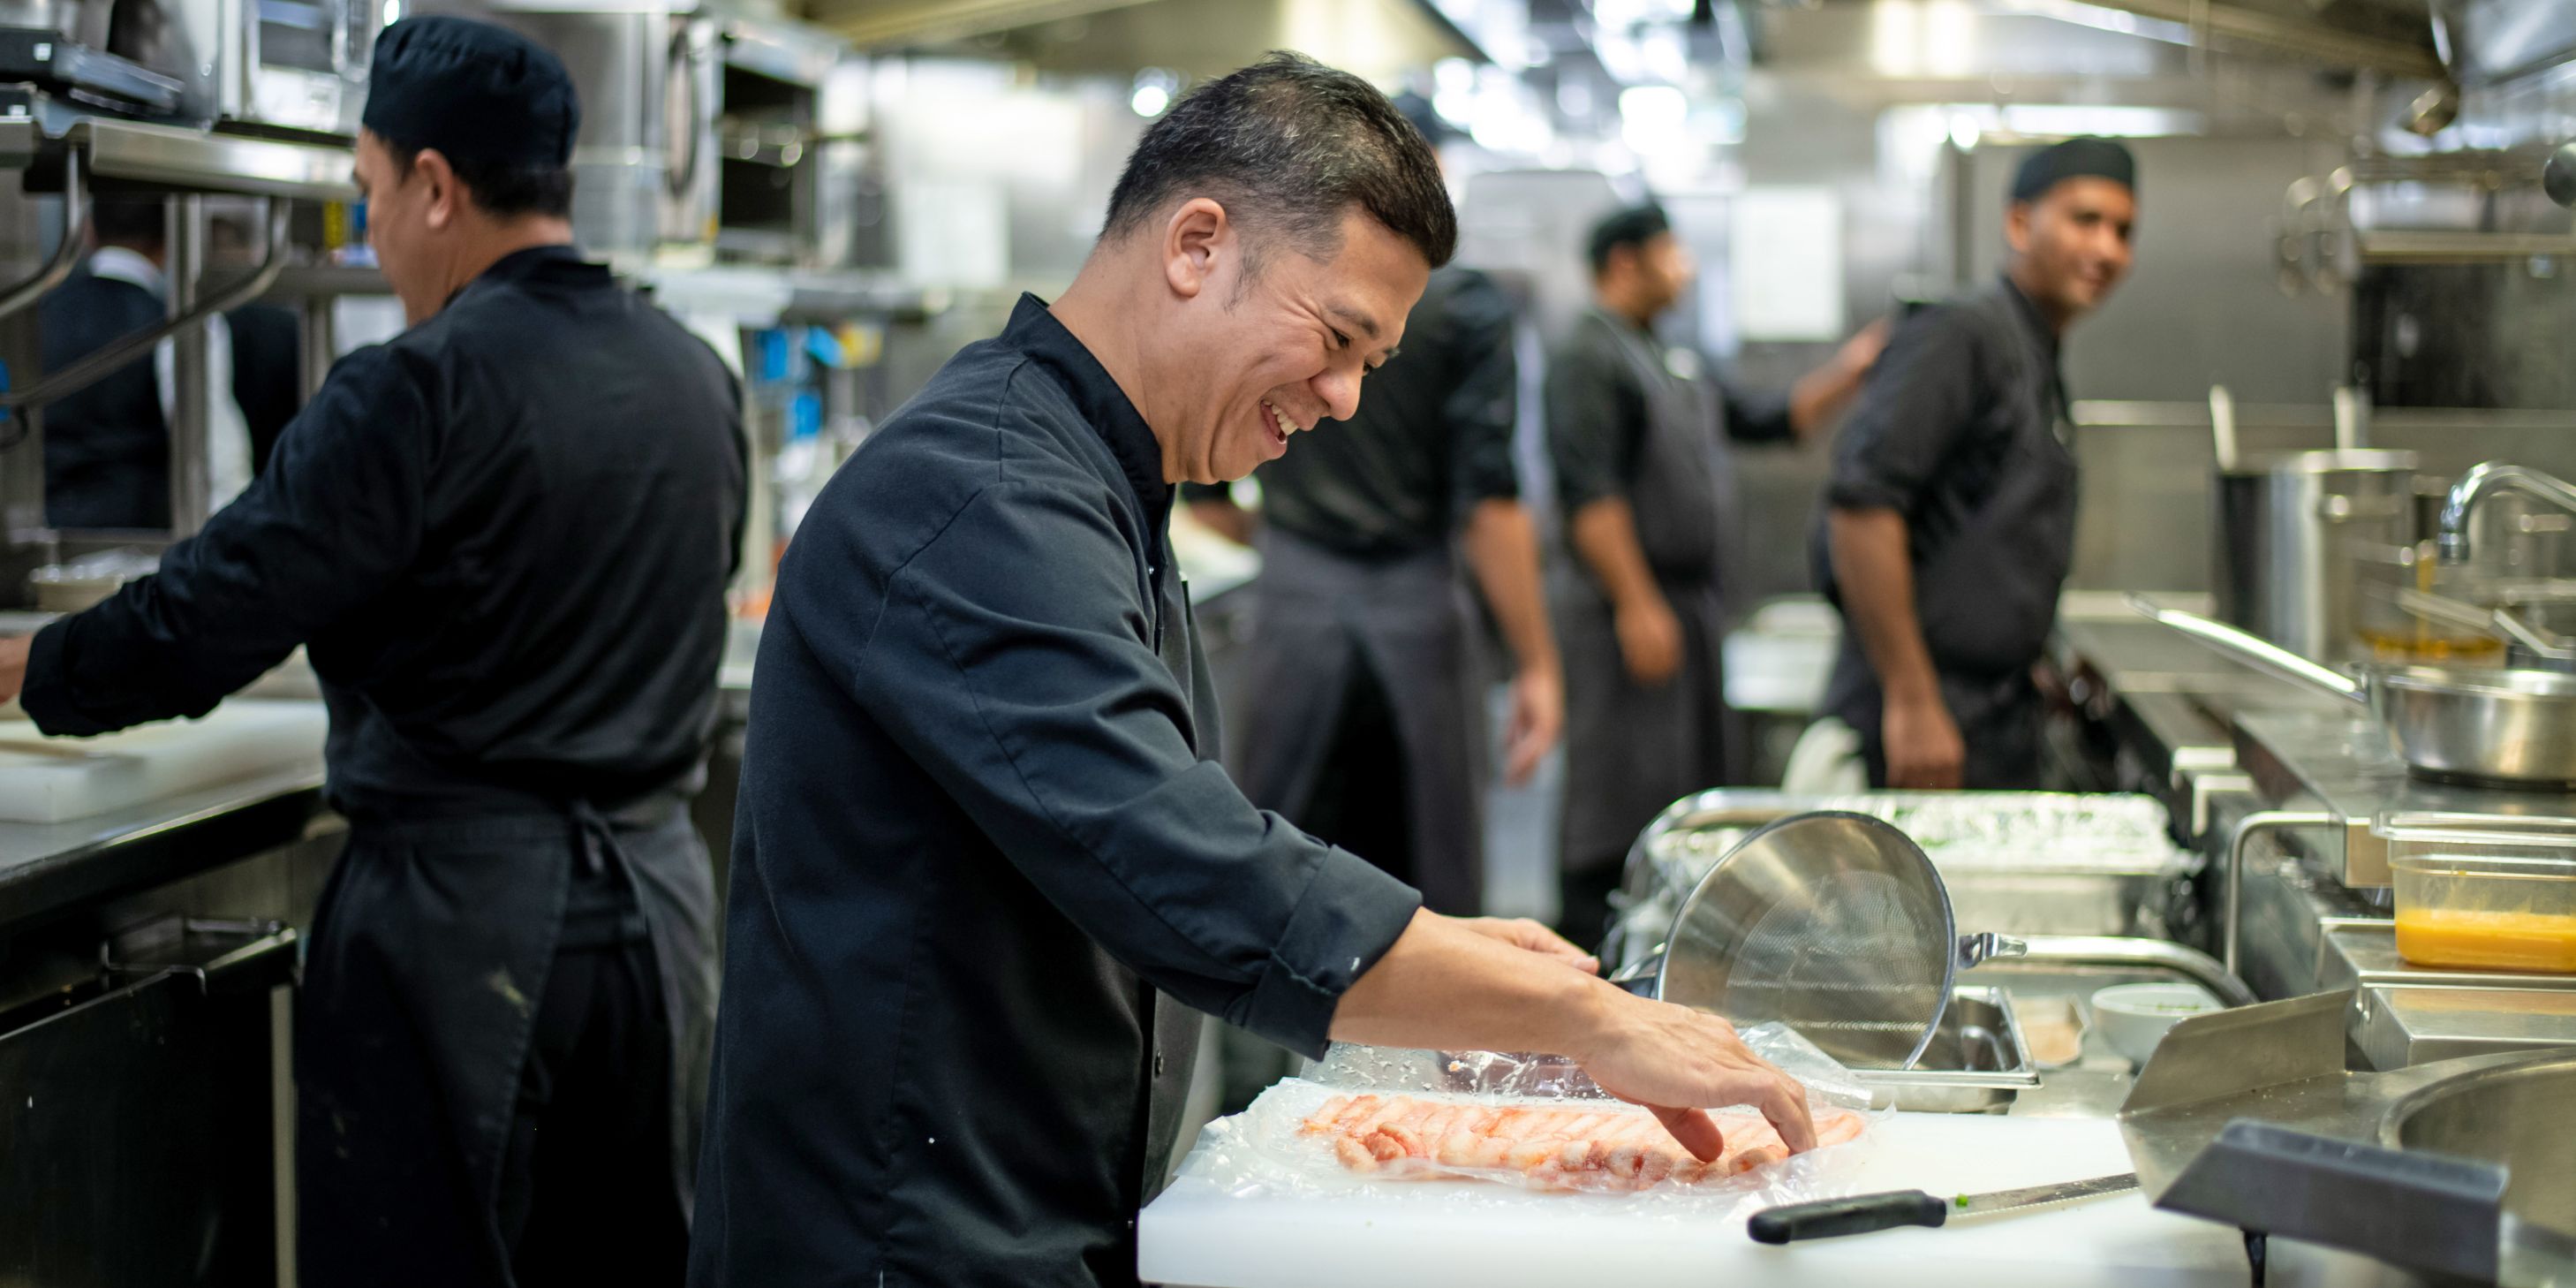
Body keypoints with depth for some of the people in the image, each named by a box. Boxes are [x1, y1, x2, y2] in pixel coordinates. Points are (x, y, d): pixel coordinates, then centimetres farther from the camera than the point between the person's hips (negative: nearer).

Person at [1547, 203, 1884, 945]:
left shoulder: (1670, 362, 19)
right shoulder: (1588, 357, -11)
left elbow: (1765, 421, 24)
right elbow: (1589, 494, -20)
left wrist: (1849, 372, 11)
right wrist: (1637, 605, -24)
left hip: (1691, 598, 10)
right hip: (1630, 600, -10)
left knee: (1693, 785, 14)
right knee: (1623, 784, -9)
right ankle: (1591, 939, -4)